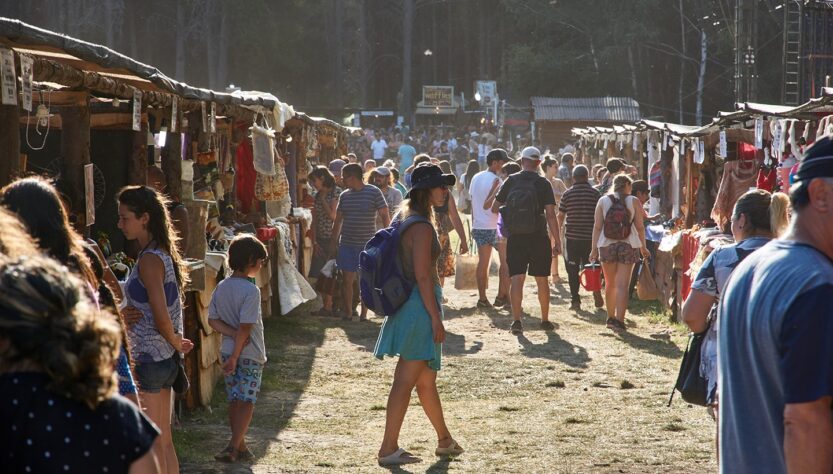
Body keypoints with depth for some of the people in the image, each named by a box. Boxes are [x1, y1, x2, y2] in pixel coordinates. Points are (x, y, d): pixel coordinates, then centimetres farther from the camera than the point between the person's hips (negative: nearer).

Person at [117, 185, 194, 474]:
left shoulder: (149, 259, -17)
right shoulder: (164, 255, 11)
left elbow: (161, 317, -21)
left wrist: (176, 343, -5)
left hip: (147, 360, -9)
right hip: (165, 358, 9)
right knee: (164, 442, 14)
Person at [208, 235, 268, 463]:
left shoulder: (221, 288, 2)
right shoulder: (251, 291, -19)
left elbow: (213, 320, 2)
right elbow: (246, 327, -21)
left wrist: (233, 334, -8)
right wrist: (235, 357, -17)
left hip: (228, 351, 6)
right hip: (250, 354, -6)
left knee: (234, 401, 13)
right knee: (247, 402, 0)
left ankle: (240, 447, 19)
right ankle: (233, 447, -10)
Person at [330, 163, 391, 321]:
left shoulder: (374, 192, -6)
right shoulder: (344, 195, 7)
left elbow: (385, 216, -5)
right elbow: (338, 220, 15)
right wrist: (333, 242, 13)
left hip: (367, 244, -3)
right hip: (346, 244, 4)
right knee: (348, 279, 3)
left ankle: (364, 313, 14)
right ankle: (348, 310, 14)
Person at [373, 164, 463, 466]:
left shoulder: (406, 220, 13)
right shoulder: (422, 227, -17)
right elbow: (422, 276, -21)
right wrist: (436, 318, -19)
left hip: (407, 303, 10)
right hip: (420, 305, -10)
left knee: (426, 379, 19)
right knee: (406, 380, -7)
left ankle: (444, 440, 32)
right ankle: (388, 449, -4)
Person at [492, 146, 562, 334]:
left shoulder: (511, 181, 1)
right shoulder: (543, 183, -5)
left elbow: (494, 208, 6)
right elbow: (550, 215, -10)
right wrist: (557, 241, -6)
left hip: (515, 239, 1)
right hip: (538, 238, -1)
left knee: (516, 279, -2)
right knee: (542, 280, 11)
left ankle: (516, 320, -13)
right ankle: (545, 320, 19)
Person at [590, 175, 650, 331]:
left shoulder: (603, 201, 5)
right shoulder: (633, 201, 1)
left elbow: (597, 227, 2)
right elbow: (640, 227, 1)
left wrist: (594, 248, 5)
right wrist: (643, 247, 13)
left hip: (607, 245, 2)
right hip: (628, 246, -2)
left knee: (610, 283, 16)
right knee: (622, 285, -5)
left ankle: (611, 317, 25)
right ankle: (619, 320, -14)